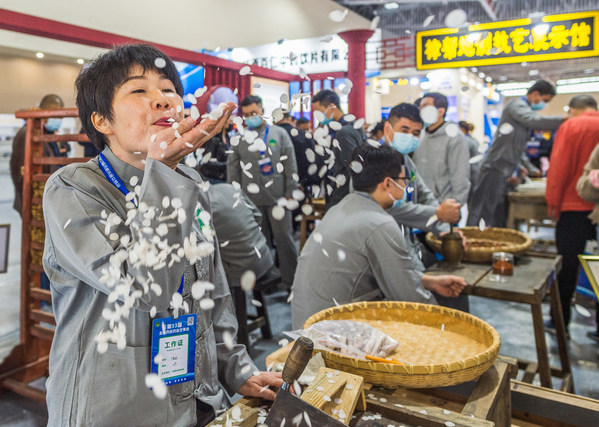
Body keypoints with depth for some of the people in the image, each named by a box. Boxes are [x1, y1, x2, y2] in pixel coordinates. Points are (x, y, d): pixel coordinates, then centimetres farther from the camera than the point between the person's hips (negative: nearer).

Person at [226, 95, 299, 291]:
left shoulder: (279, 133, 5)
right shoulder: (238, 139, 9)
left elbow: (290, 165, 3)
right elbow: (232, 169, 10)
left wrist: (290, 193, -2)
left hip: (278, 198, -2)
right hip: (251, 200, 2)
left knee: (284, 238, 2)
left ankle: (291, 281, 14)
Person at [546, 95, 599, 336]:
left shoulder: (571, 127, -5)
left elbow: (559, 167, -8)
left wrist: (553, 203, -1)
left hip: (576, 206, -3)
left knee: (567, 266, 5)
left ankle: (560, 323, 13)